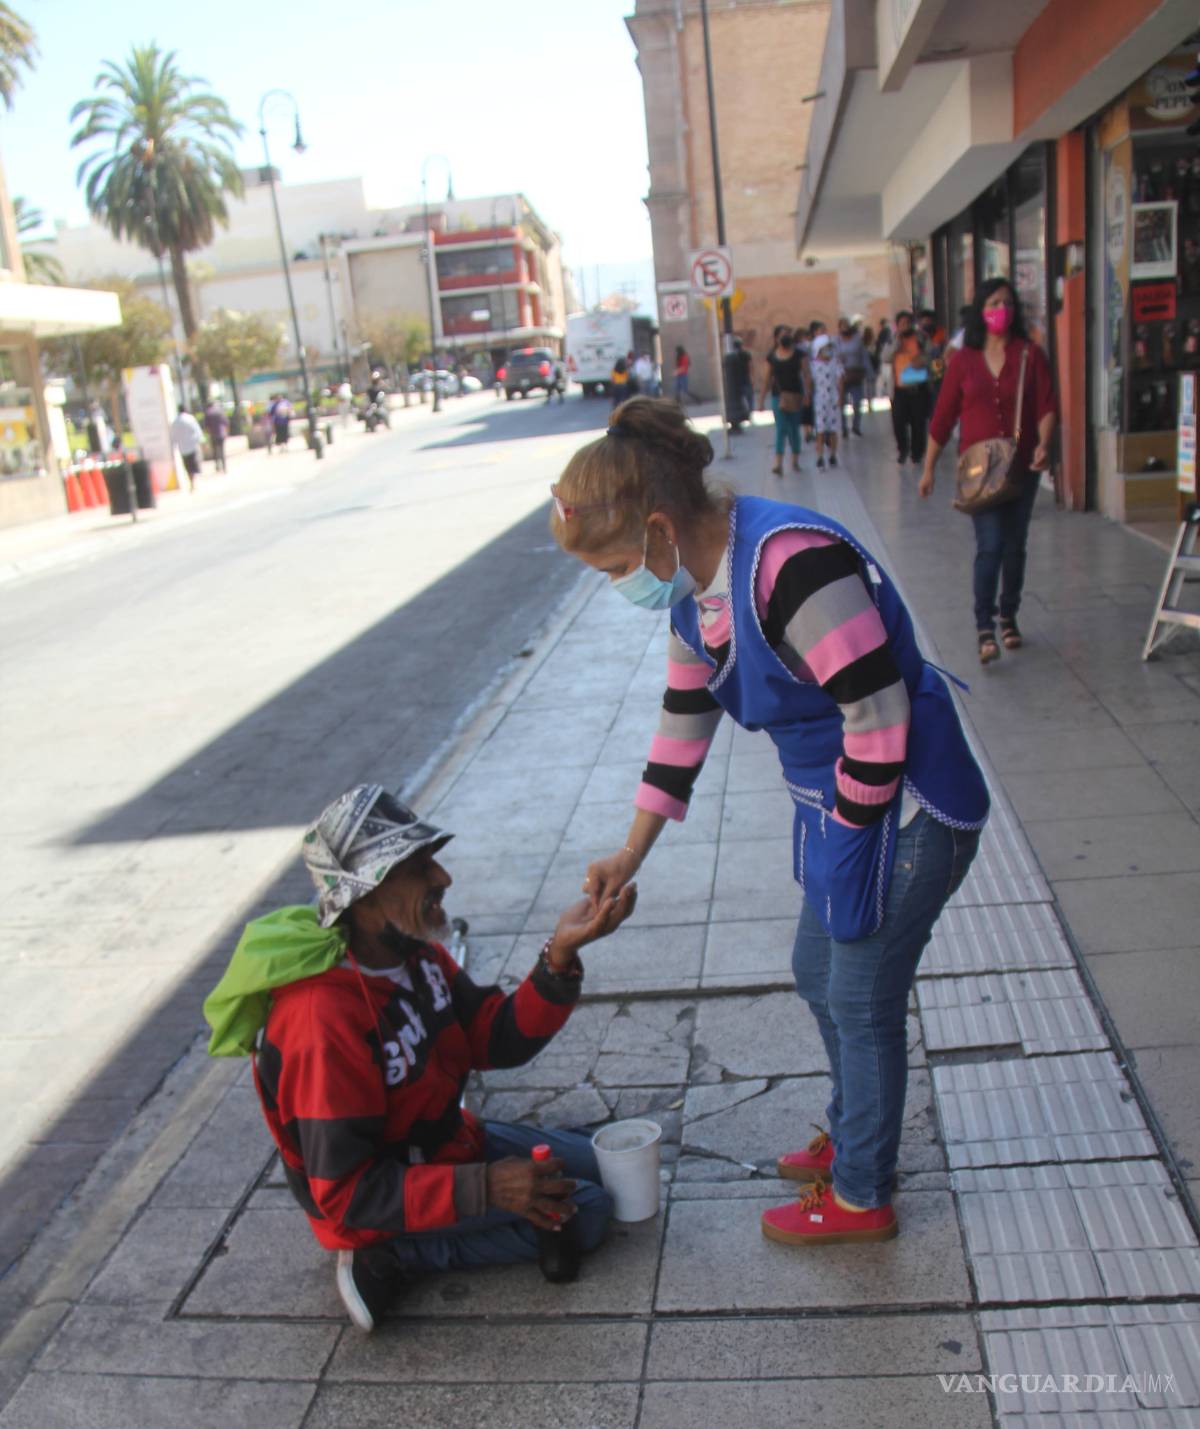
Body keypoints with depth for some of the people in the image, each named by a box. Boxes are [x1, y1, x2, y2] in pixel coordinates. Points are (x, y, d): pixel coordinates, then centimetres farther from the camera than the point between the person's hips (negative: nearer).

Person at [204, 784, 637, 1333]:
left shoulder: (415, 952, -7)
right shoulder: (325, 1020, -34)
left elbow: (499, 1039, -7)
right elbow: (345, 1194, -30)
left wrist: (560, 954, -24)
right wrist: (486, 1187, -36)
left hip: (444, 1140, 9)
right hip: (377, 1210, -8)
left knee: (597, 1163, 16)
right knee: (584, 1211, -14)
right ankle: (397, 1256, -5)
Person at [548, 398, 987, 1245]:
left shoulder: (790, 562, -28)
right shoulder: (696, 589, 3)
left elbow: (878, 712, -27)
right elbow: (683, 725, 11)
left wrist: (848, 840, -15)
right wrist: (631, 854, 14)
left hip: (907, 809, -9)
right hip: (840, 802, 9)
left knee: (861, 1000, 6)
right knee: (820, 975, 21)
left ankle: (861, 1198, 28)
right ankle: (854, 1137, 46)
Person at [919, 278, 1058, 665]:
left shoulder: (1030, 355, 1)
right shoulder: (965, 360, 2)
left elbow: (1047, 405, -5)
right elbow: (943, 416, 5)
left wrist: (1043, 444, -24)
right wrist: (928, 468, 5)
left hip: (1022, 466, 1)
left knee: (1014, 546, 10)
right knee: (990, 545, -12)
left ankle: (1009, 618, 27)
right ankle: (984, 629, -12)